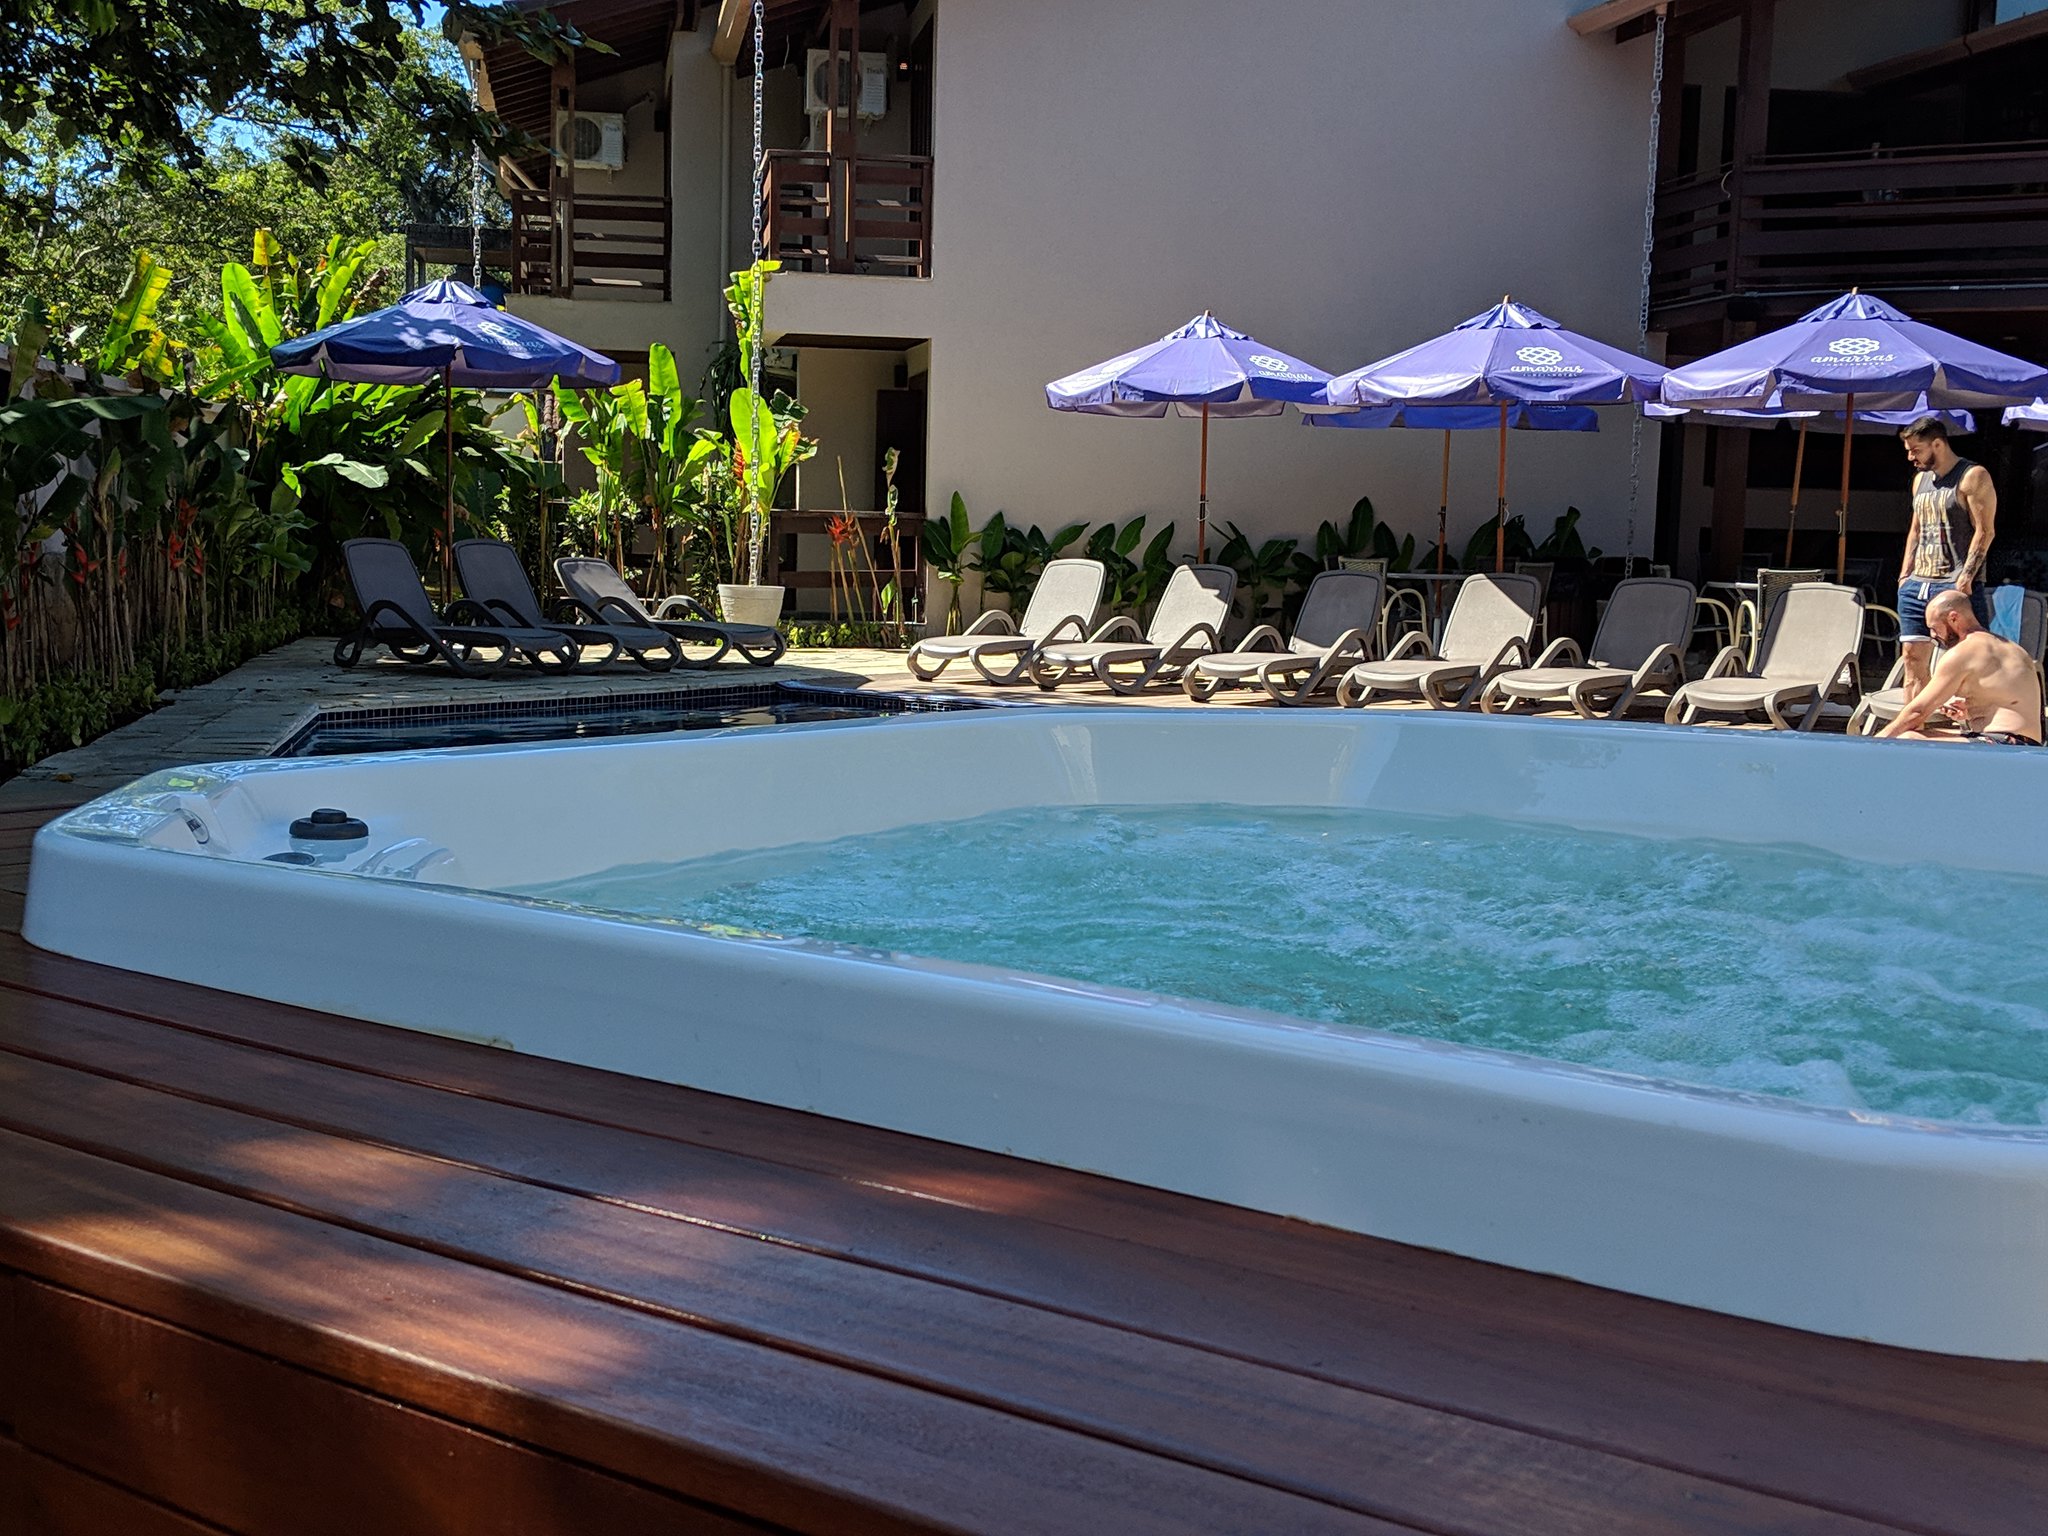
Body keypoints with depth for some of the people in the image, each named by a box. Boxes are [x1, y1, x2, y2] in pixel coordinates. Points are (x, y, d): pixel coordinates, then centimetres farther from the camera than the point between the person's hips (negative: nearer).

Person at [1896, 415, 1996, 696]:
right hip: (1917, 585, 7)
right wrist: (1904, 575, 15)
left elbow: (1984, 532, -11)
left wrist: (1965, 579, -18)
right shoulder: (1921, 478, 18)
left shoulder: (1973, 477, -5)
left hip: (1956, 586, -7)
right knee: (1913, 657, 5)